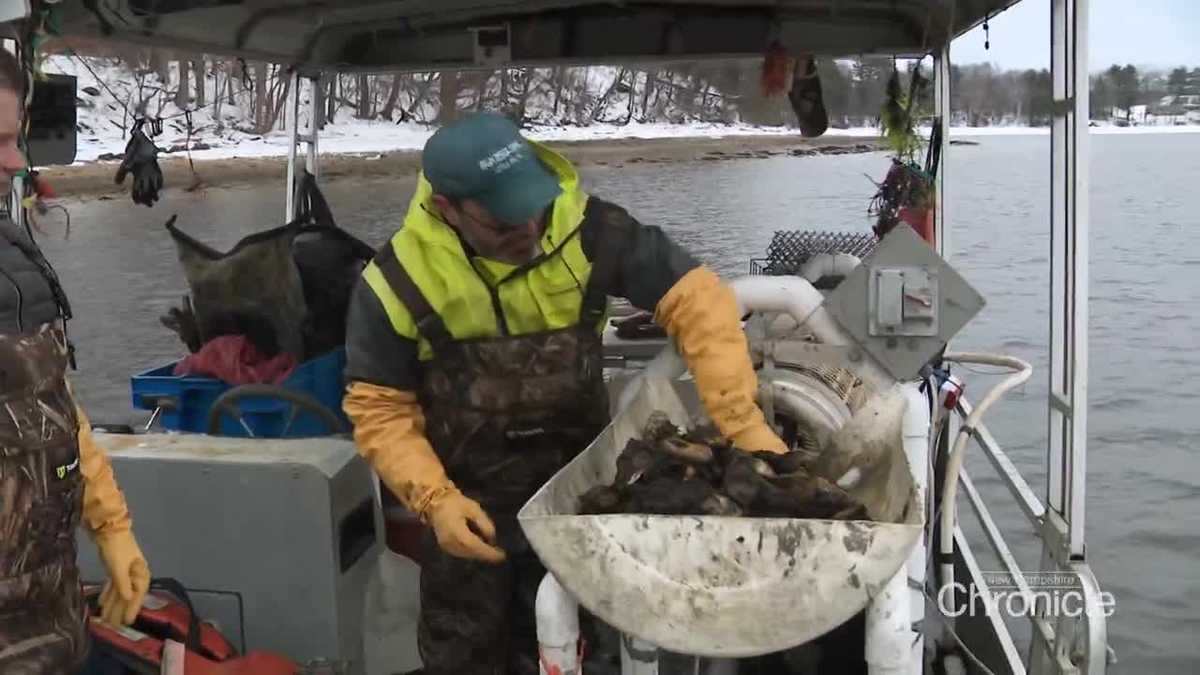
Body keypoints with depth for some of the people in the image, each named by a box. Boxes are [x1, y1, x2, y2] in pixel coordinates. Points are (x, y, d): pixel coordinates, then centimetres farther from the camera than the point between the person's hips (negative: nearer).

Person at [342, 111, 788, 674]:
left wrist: (742, 422, -30)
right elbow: (379, 411, -12)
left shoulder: (584, 227, -21)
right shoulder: (396, 283, -20)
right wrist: (434, 499, -26)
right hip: (466, 499, 0)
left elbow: (696, 301, -20)